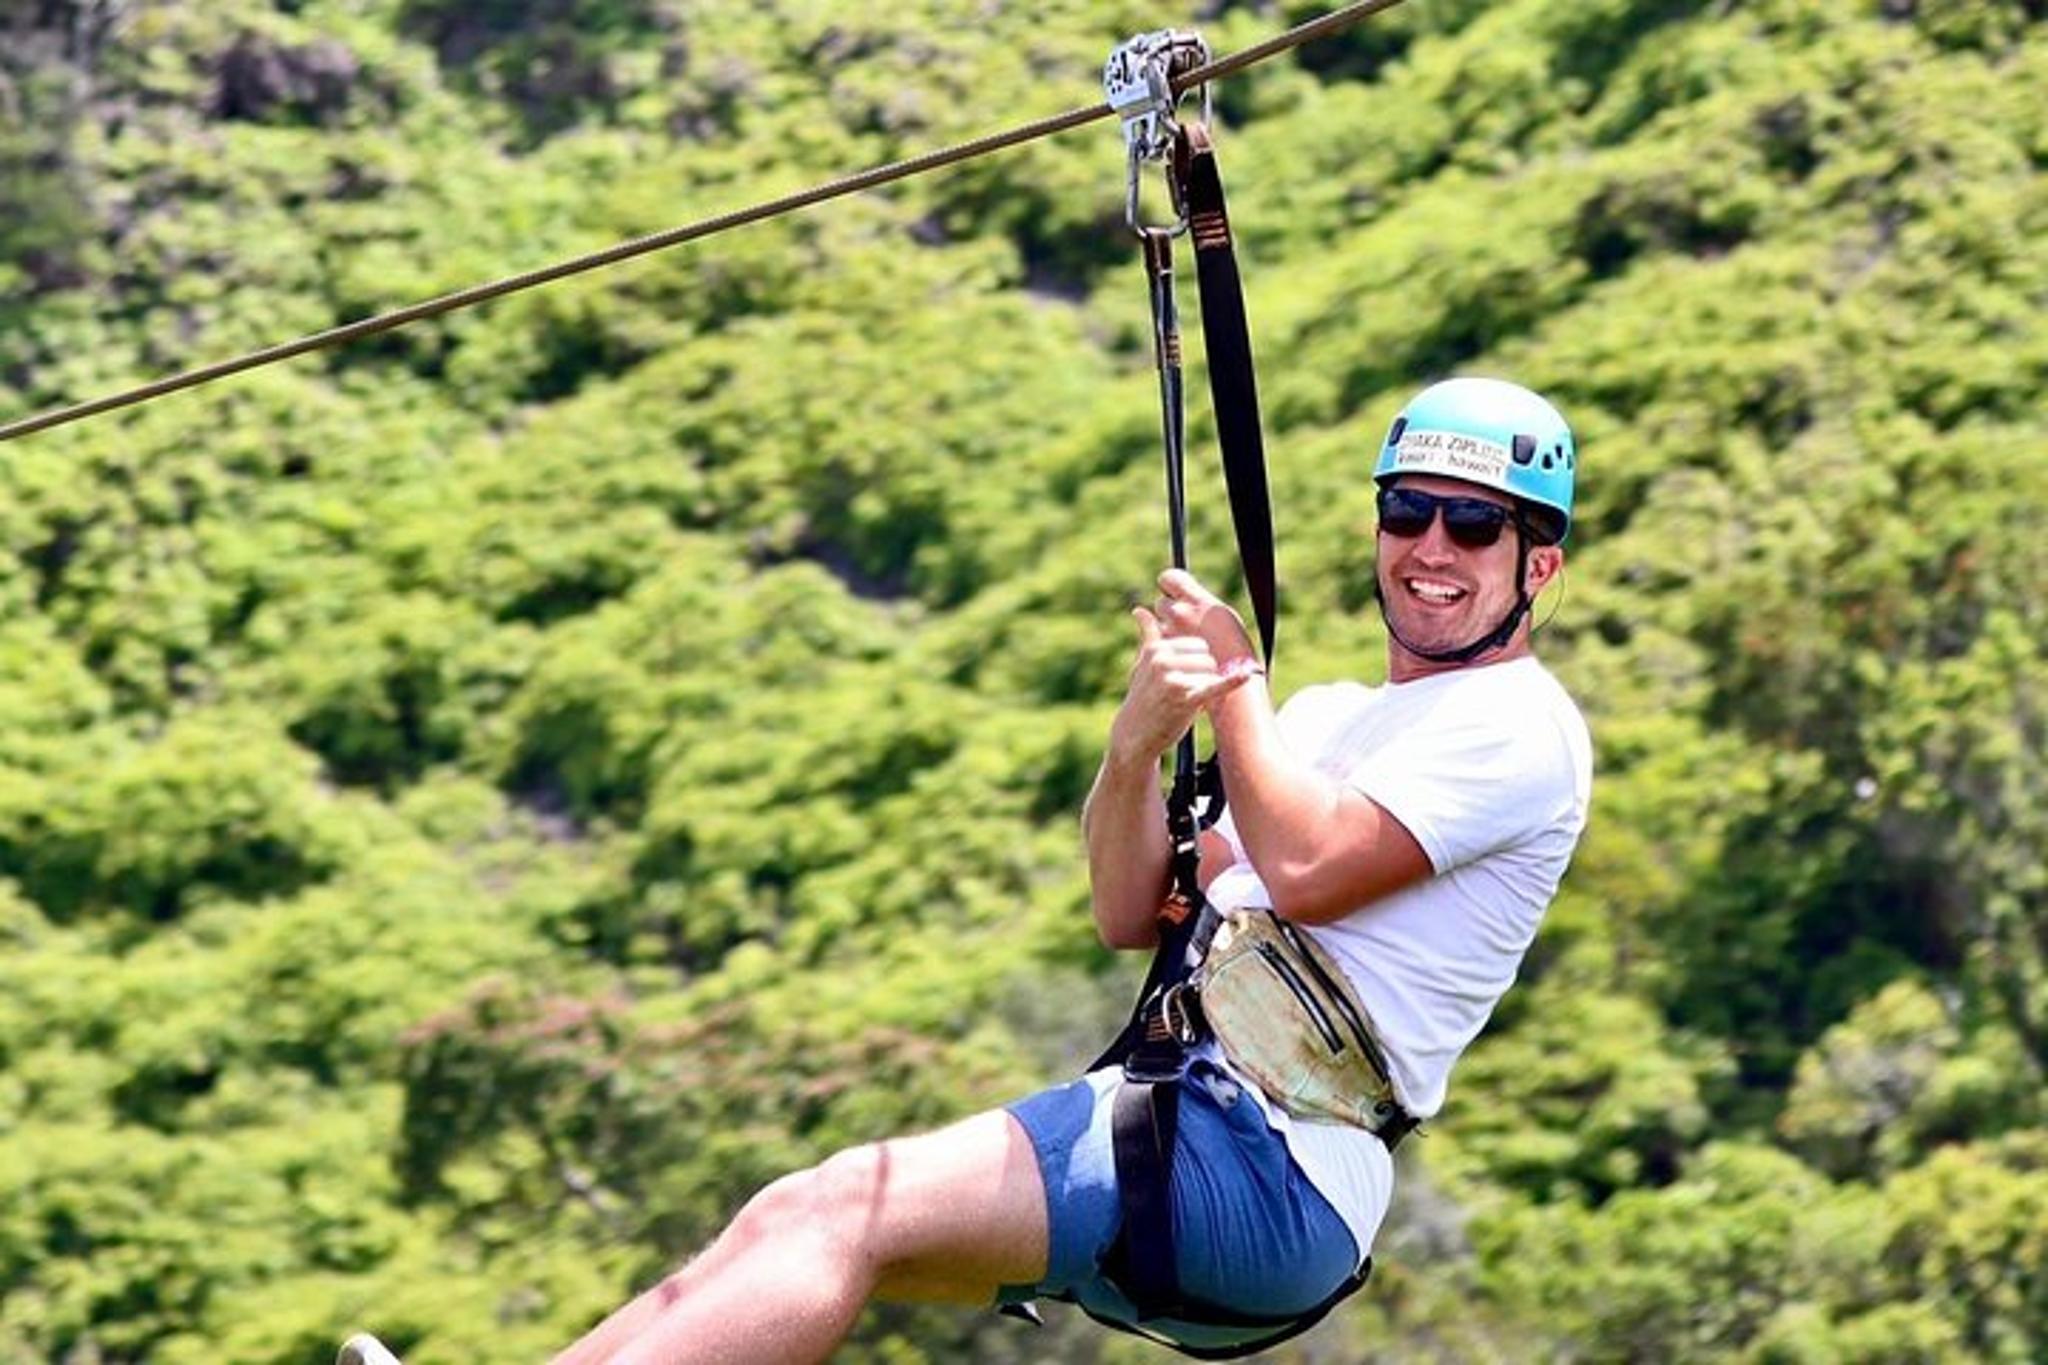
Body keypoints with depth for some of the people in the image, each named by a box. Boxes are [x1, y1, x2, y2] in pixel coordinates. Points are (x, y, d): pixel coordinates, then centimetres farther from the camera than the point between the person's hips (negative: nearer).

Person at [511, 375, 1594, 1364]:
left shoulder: (1519, 723, 0)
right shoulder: (1322, 715, 25)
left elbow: (1305, 870, -15)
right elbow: (1132, 915, 16)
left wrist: (1233, 683, -1)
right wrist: (1136, 743, -3)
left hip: (1281, 1174, -8)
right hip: (1156, 1116, 8)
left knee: (849, 1216, -22)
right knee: (790, 1225, -8)